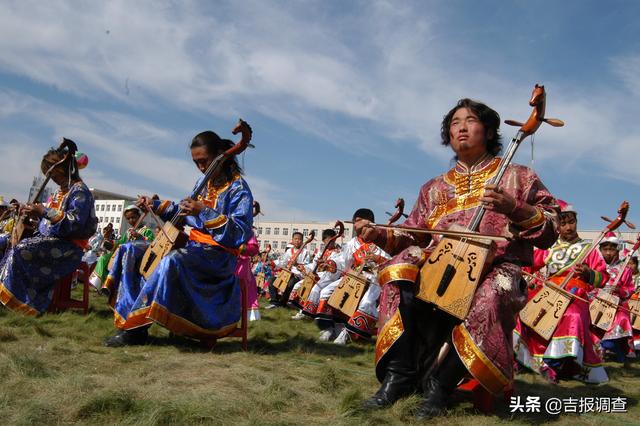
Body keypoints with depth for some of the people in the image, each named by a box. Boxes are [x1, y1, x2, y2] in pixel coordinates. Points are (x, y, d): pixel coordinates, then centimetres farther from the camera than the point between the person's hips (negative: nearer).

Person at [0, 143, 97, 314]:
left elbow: (75, 223, -21)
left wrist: (44, 211, -21)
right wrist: (36, 212, 8)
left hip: (68, 245, -9)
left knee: (20, 251, -25)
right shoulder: (61, 191, 18)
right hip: (49, 238, 9)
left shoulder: (79, 191, -10)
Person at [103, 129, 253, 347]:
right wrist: (156, 205, 15)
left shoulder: (237, 187, -10)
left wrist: (204, 211, -30)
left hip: (218, 255, -9)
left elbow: (242, 233, -21)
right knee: (130, 250, 2)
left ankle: (136, 328, -28)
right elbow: (185, 211, 29)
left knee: (173, 261, -40)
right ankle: (128, 314, -8)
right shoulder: (203, 182, 13)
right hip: (193, 246, 9)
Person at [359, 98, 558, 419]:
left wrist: (513, 208, -15)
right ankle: (400, 374, -21)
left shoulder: (516, 176, 12)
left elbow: (550, 231, 3)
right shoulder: (435, 188, 21)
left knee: (487, 299, -38)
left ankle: (439, 383, -21)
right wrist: (380, 234, -5)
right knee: (404, 267, -28)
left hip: (496, 270, -3)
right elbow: (412, 237, 15)